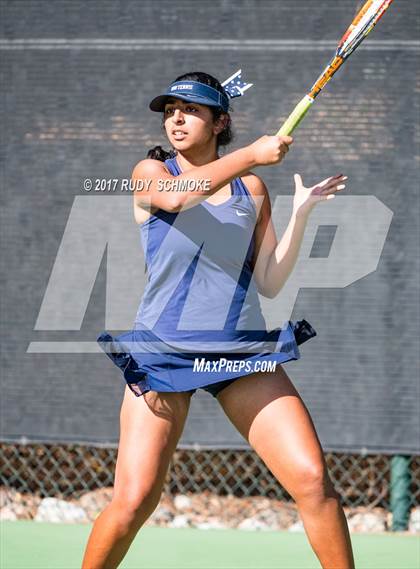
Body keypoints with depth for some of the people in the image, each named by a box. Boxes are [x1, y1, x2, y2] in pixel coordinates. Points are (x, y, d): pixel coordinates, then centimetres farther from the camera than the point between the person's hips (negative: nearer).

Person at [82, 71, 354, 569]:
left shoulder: (252, 189, 10)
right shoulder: (150, 172, 2)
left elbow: (269, 283, 7)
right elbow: (175, 196, -24)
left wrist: (301, 214, -3)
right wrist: (251, 154, -21)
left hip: (243, 353, 3)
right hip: (164, 353, -2)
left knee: (313, 481, -11)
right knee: (133, 502, -10)